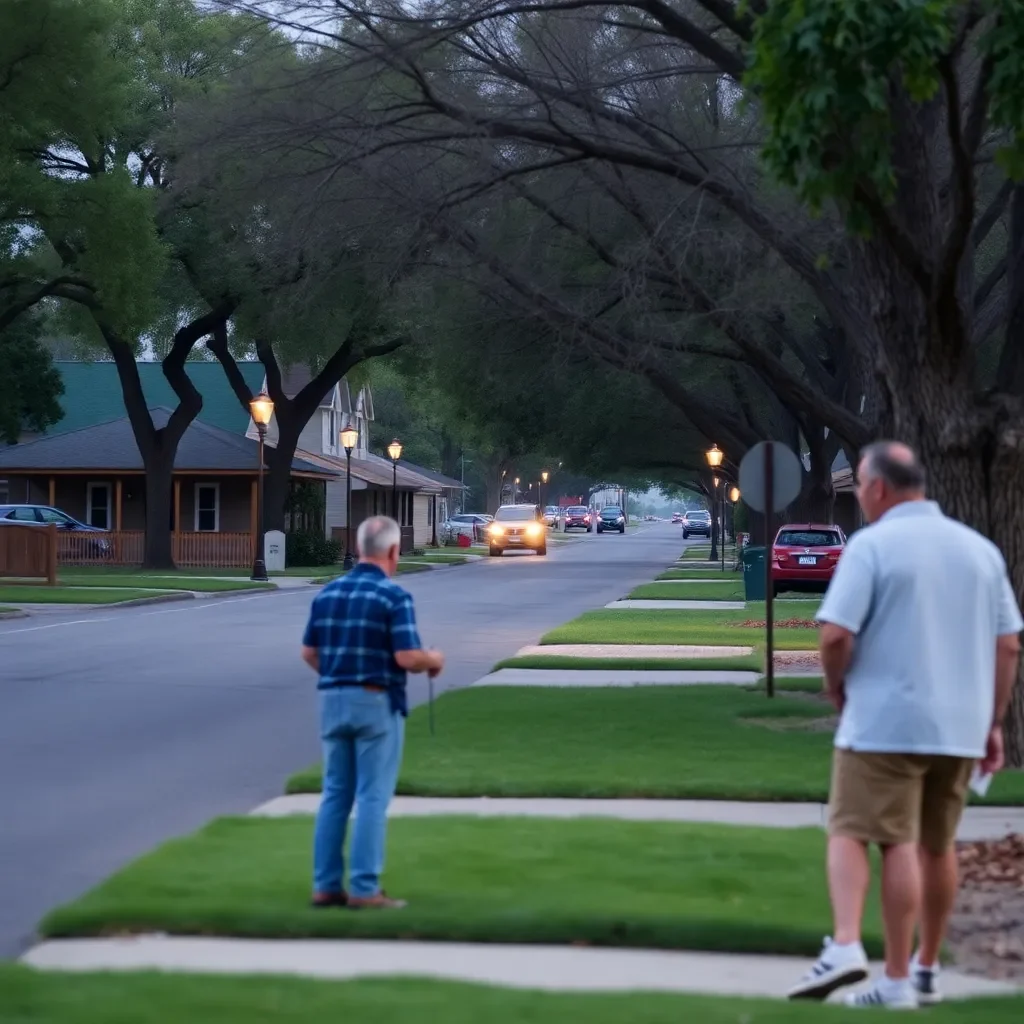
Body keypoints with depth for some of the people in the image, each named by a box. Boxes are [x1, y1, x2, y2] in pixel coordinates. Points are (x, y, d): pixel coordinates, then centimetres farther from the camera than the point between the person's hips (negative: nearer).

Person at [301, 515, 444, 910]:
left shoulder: (328, 592, 7)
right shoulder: (394, 596, -12)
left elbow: (309, 652, 11)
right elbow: (407, 657, -18)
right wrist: (434, 661, 2)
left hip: (333, 700, 6)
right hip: (377, 703, -6)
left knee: (335, 795, 11)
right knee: (372, 798, -2)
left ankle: (326, 885, 11)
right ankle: (364, 889, -3)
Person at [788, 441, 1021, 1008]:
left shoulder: (871, 545, -9)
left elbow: (835, 635, -17)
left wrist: (836, 685, 3)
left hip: (885, 722, -6)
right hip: (959, 727, 6)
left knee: (850, 833, 0)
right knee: (936, 846, 16)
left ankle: (846, 946, -19)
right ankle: (925, 971, 26)